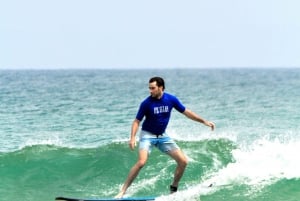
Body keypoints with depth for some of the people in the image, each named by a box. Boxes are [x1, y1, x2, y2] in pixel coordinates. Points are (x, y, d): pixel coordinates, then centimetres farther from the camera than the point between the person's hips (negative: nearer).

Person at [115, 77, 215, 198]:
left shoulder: (171, 99, -8)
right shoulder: (146, 103, -17)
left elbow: (186, 112, 4)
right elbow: (137, 121, -10)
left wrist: (204, 121, 5)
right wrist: (132, 138, -25)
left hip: (162, 136, 4)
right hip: (148, 135, -4)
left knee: (183, 161, -2)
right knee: (141, 162, -27)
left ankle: (173, 189, 15)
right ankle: (122, 191, -22)